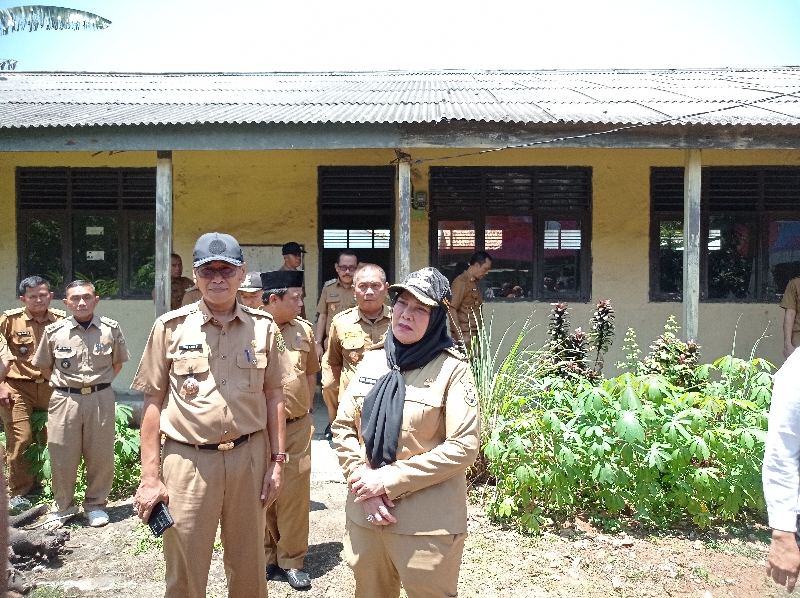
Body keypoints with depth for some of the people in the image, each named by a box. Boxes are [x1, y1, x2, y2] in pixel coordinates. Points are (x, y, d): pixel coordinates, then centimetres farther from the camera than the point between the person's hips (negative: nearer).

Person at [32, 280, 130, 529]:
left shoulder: (111, 329, -2)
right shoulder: (54, 331, -2)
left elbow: (118, 361, 12)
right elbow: (44, 365, 12)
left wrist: (101, 383, 7)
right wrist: (62, 385, 7)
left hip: (101, 399, 0)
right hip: (64, 400, 0)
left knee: (101, 456, 7)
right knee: (62, 457, 7)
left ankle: (95, 504, 26)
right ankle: (63, 506, 27)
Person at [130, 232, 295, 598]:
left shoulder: (263, 327, 2)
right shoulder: (171, 327, -2)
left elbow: (274, 396, 7)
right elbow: (153, 402, 0)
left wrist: (276, 460, 5)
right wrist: (149, 476, -3)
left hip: (249, 456, 2)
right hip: (188, 459, -1)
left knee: (249, 566, 15)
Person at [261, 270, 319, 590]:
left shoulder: (304, 329, 5)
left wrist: (304, 412, 10)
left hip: (297, 428, 3)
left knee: (295, 496, 6)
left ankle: (292, 561, 21)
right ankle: (266, 558, 28)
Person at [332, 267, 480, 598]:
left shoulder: (452, 369, -10)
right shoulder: (372, 360, 5)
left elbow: (464, 446, -15)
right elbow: (343, 427, 6)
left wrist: (388, 481, -16)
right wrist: (364, 481, -9)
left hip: (427, 522, -4)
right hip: (365, 513, 5)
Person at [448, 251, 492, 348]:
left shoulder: (474, 282, 18)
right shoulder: (461, 282, -9)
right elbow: (452, 309, -16)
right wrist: (460, 336, -19)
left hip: (474, 333, 8)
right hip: (465, 334, -8)